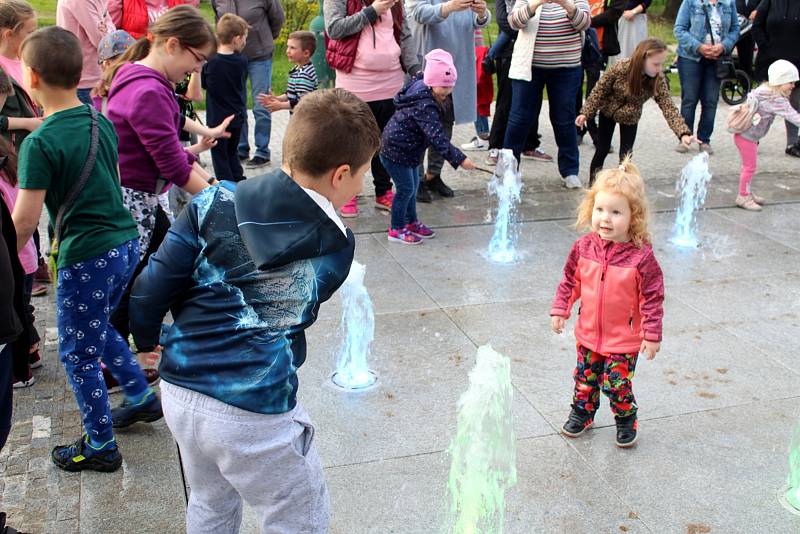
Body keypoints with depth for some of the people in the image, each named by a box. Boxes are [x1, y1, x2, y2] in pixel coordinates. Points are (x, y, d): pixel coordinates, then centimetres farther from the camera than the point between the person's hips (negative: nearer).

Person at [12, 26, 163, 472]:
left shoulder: (40, 143, -17)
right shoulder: (102, 122, 4)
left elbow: (25, 220, -19)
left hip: (86, 256, -7)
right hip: (127, 242, 7)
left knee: (78, 354, 10)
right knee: (98, 329, 29)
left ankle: (101, 446, 22)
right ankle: (143, 397, 39)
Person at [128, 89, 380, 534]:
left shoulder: (216, 202, -4)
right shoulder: (336, 246, -6)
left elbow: (153, 287, -4)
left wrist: (147, 339, 15)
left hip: (178, 392, 5)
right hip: (252, 414, -4)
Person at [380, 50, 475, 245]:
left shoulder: (420, 88, -2)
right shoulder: (425, 106, -31)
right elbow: (437, 138, -37)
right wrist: (459, 159, -38)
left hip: (406, 149, 10)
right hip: (395, 151, -10)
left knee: (413, 184, 18)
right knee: (406, 188, -3)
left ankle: (411, 222, 32)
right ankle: (397, 229, 11)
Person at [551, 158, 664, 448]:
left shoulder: (641, 256, -21)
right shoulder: (584, 246, -9)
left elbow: (652, 297, -14)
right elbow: (570, 280, 6)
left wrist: (652, 334, -12)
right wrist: (560, 310, 5)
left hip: (624, 339, -4)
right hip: (588, 333, 4)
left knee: (617, 383, 4)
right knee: (585, 377, 19)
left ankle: (626, 419, 31)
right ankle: (582, 413, 42)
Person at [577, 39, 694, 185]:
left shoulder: (658, 80, -26)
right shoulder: (620, 68, -31)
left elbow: (668, 107, -29)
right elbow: (600, 89, -18)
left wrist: (683, 133, -42)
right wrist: (585, 113, -20)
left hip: (630, 117, 1)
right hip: (608, 112, -1)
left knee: (626, 154, -1)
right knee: (602, 150, 6)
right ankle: (593, 184, 23)